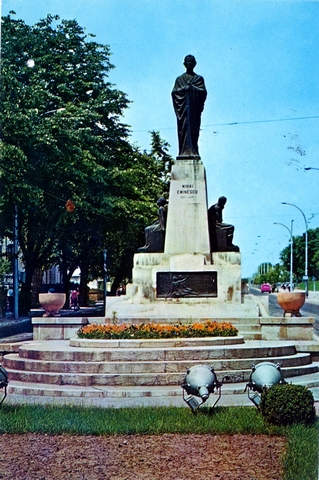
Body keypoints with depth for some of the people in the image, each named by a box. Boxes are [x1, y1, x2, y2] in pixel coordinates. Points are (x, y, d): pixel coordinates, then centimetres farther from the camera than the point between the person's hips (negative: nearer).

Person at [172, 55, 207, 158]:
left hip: (194, 108, -1)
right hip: (183, 107, 1)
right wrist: (184, 88, -7)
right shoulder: (179, 79, 16)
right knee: (183, 128, -8)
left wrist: (191, 87, -6)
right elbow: (174, 92, 4)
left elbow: (203, 92, 1)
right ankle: (184, 151, -12)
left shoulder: (199, 78, 14)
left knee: (194, 129, -8)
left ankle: (193, 151, -12)